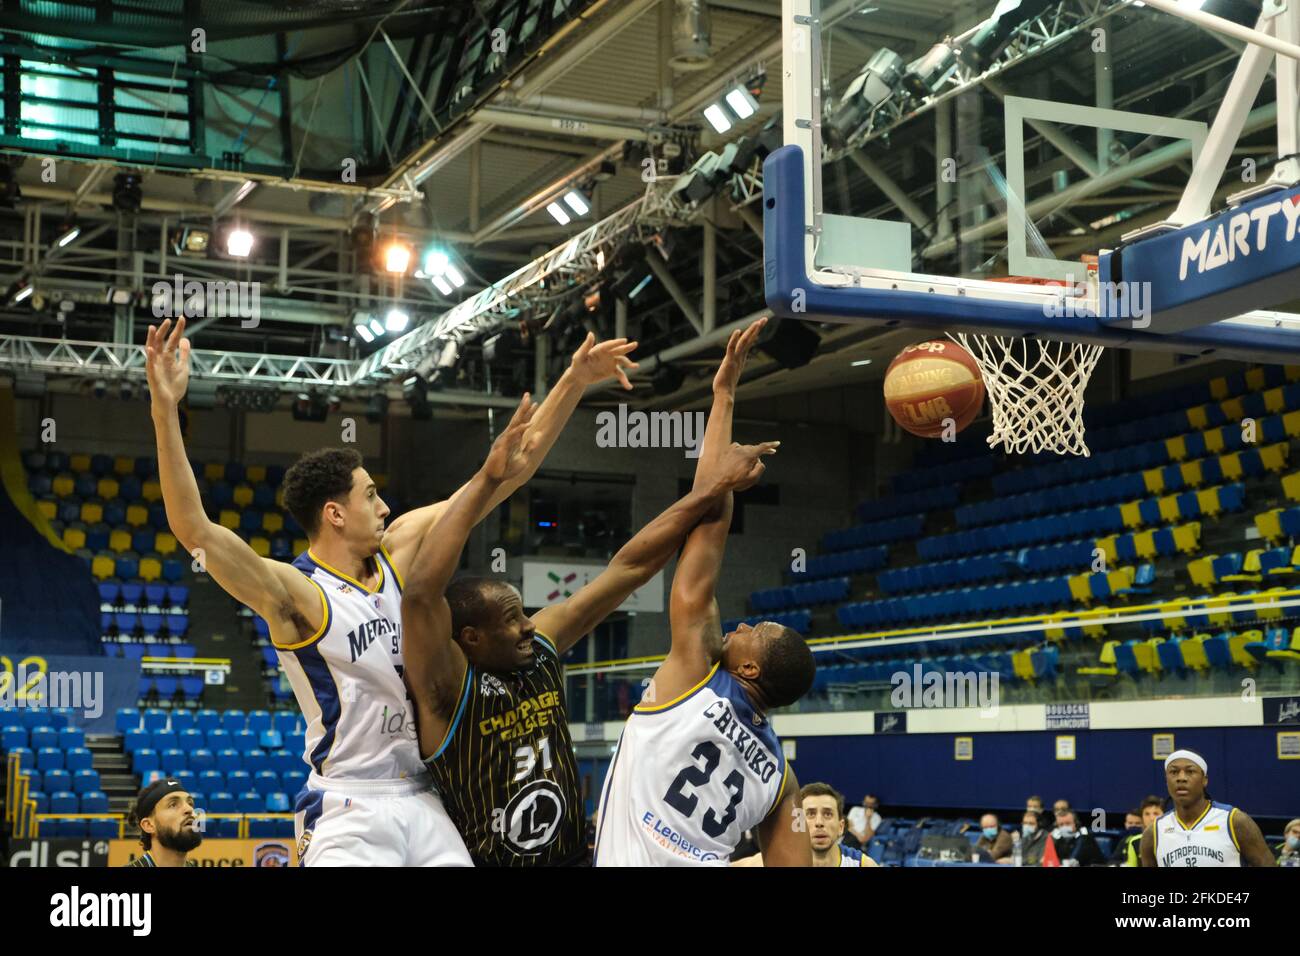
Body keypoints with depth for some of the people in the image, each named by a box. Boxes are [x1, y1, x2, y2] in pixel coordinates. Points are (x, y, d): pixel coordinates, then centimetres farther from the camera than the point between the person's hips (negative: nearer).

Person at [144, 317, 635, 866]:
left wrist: (573, 383, 3)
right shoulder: (296, 594, -13)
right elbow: (194, 530, -29)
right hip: (349, 814, -6)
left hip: (421, 803, 6)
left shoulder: (399, 549, 6)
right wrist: (165, 411, -38)